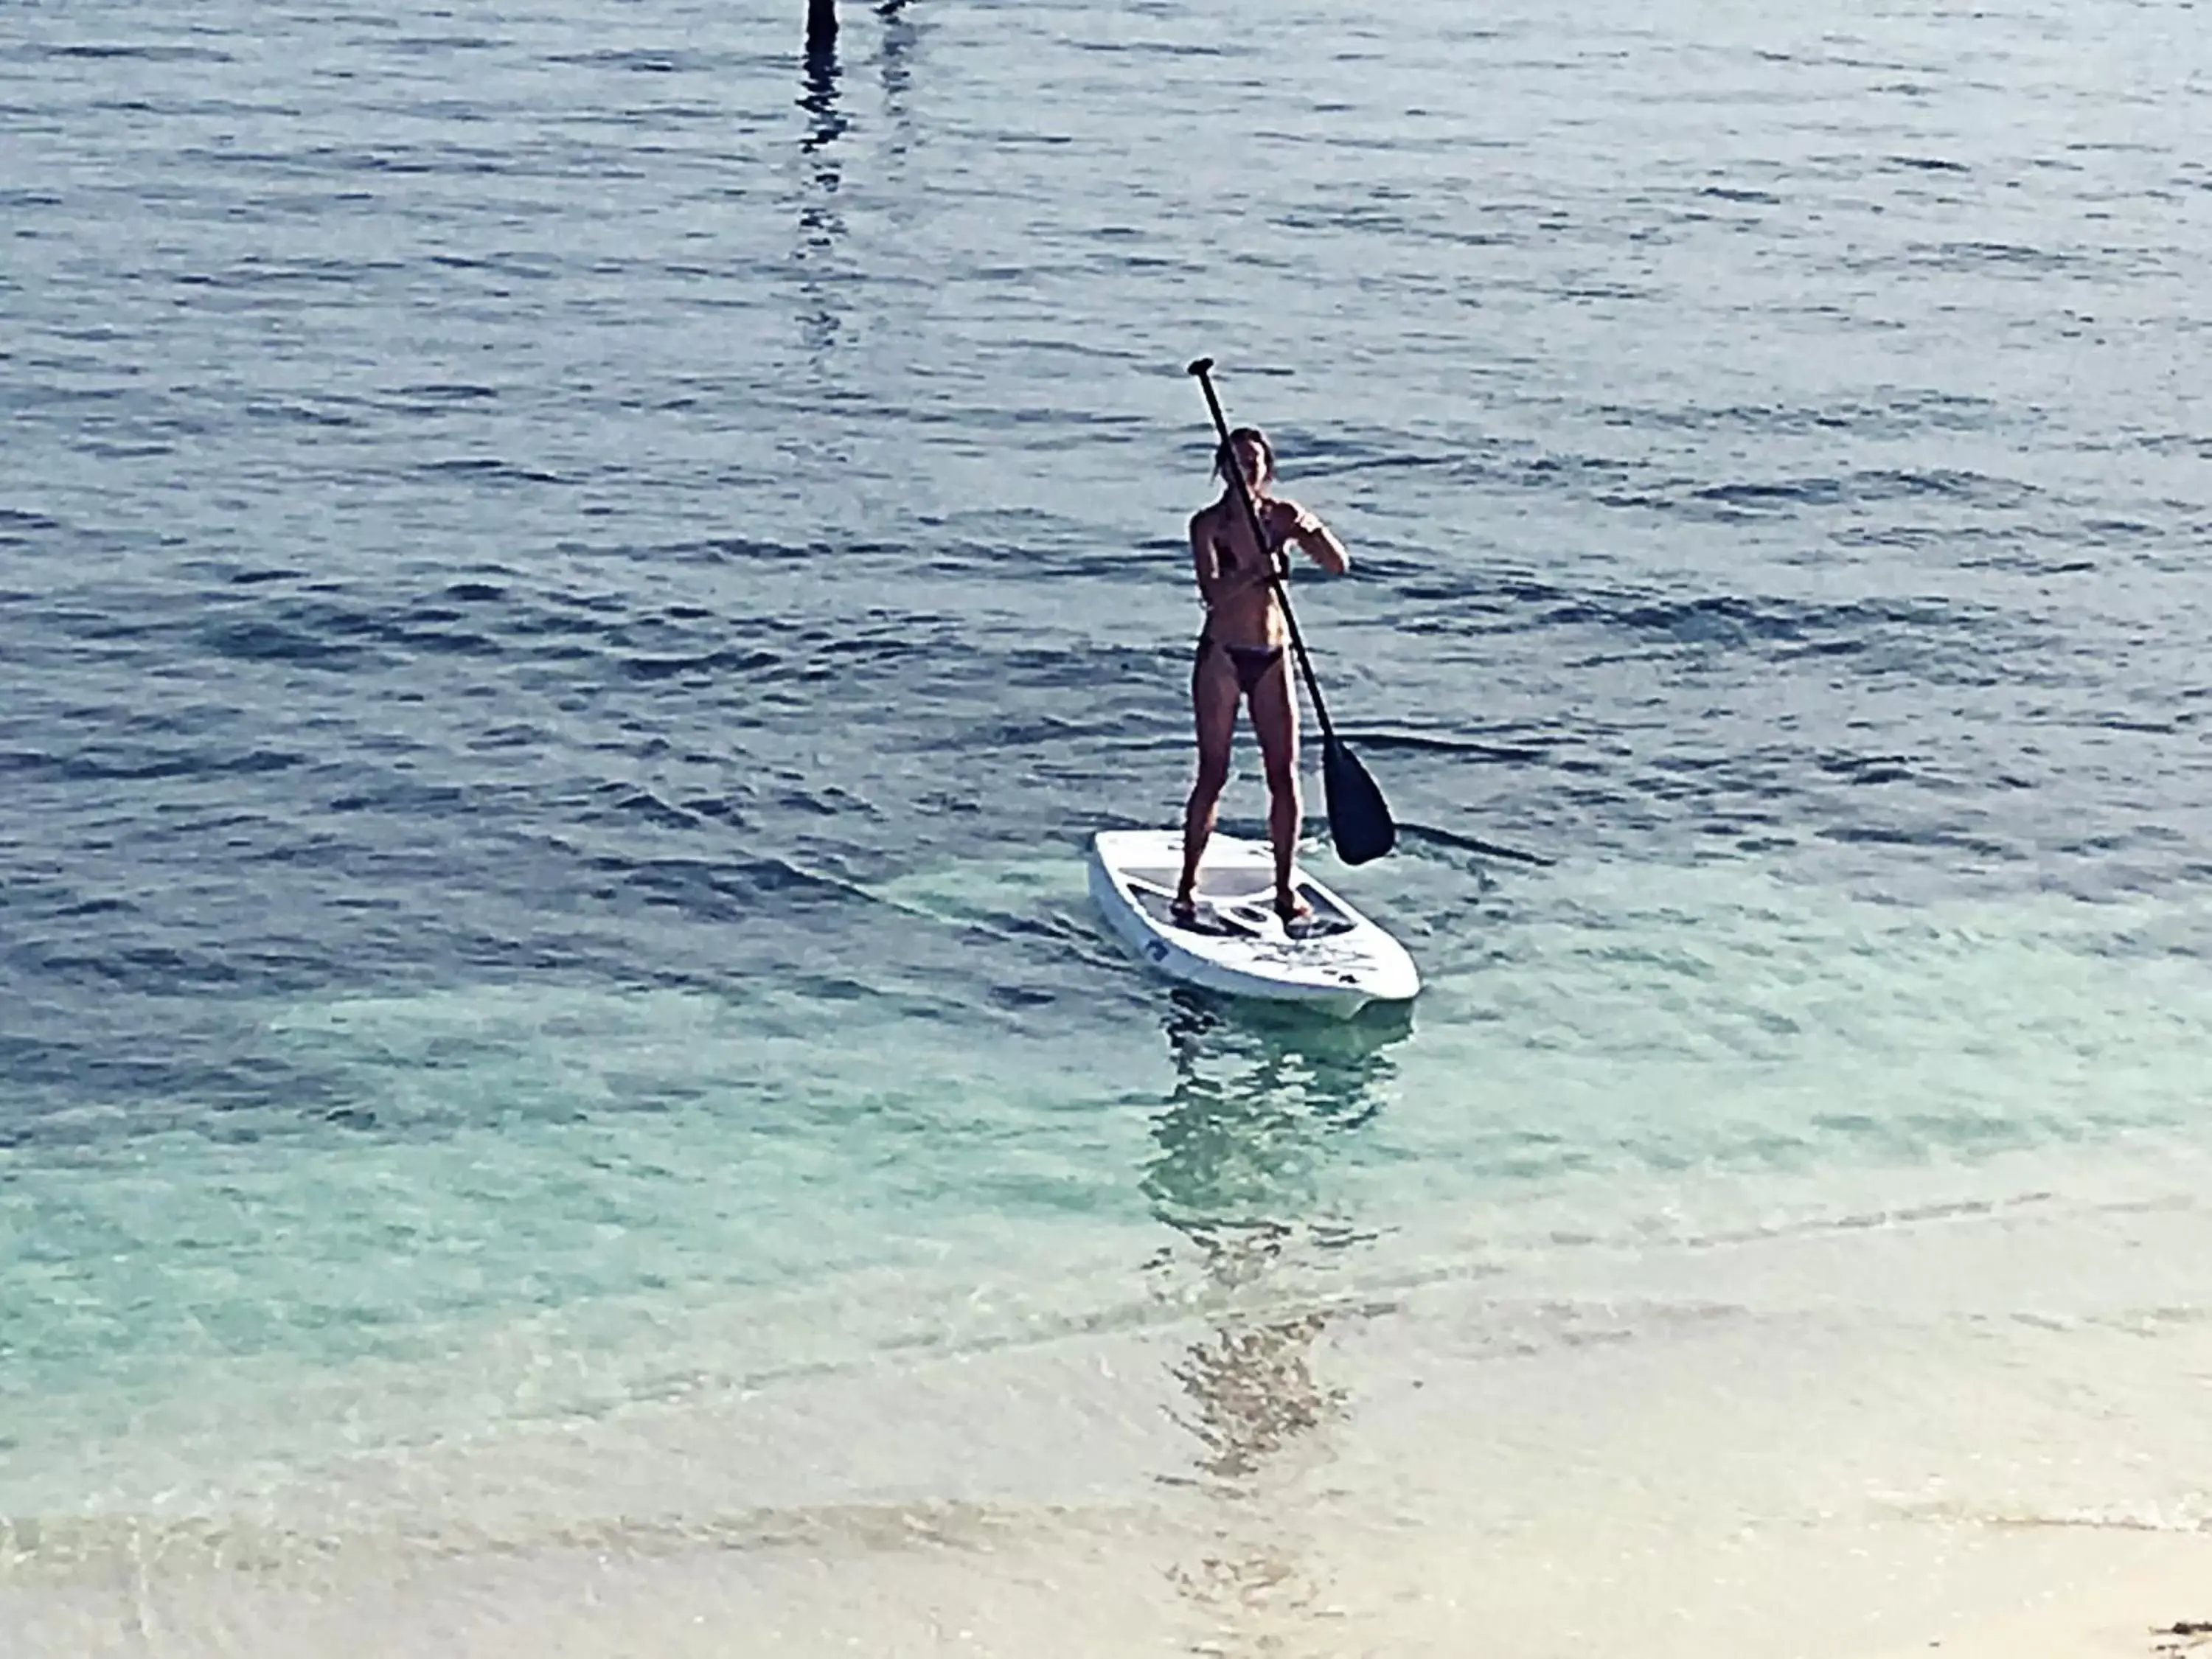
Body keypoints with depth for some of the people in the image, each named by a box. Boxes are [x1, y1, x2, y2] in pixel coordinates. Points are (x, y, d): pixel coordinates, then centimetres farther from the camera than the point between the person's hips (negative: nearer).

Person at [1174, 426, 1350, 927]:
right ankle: (1188, 886, 7)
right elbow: (1212, 592, -20)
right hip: (1221, 656, -3)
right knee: (1213, 773, -2)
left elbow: (1339, 565, -4)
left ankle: (1285, 888, 8)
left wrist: (1313, 532, -22)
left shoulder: (1283, 516, 4)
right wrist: (1258, 571, -35)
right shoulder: (1208, 524, -6)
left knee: (1284, 775, 0)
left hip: (1272, 658, 3)